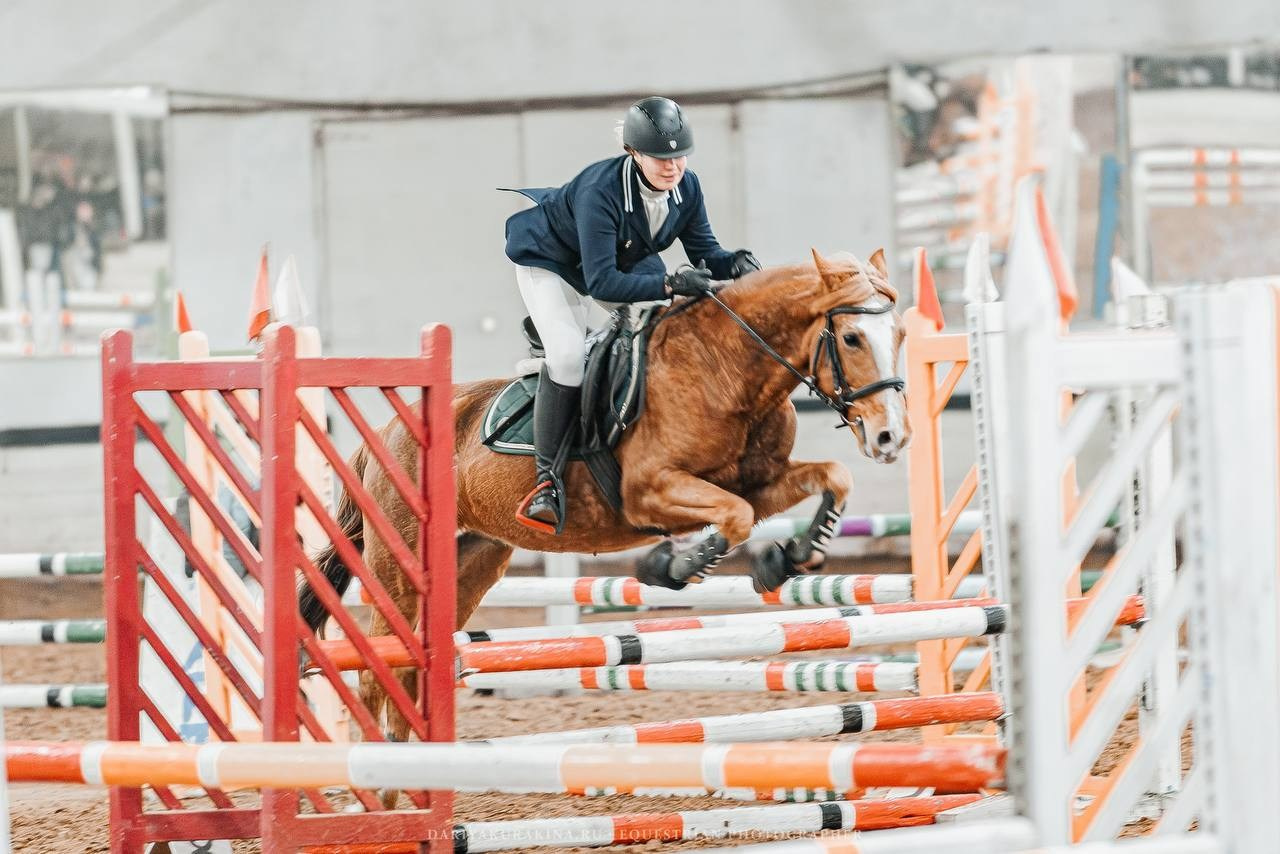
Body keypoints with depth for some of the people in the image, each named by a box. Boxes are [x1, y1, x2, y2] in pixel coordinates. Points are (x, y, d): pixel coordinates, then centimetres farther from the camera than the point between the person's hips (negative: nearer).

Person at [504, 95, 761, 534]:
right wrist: (668, 284, -53)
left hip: (624, 259, 7)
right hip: (549, 262, -7)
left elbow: (704, 252, -10)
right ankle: (547, 479, -22)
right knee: (568, 353, -28)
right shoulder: (600, 192, -40)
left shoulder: (686, 187, -20)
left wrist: (734, 263, -33)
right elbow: (601, 283, -43)